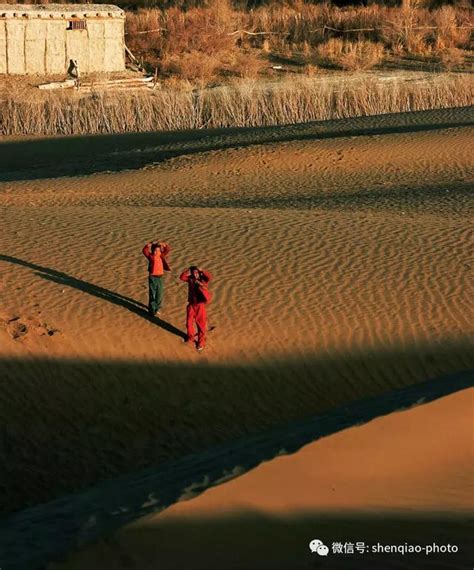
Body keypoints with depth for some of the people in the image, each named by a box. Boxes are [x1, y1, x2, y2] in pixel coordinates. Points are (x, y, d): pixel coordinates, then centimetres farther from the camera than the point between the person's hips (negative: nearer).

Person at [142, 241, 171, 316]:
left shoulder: (161, 255, 4)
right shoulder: (150, 256, -4)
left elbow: (168, 249, 1)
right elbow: (144, 251, -16)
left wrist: (164, 244, -16)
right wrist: (150, 244, -27)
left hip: (160, 277, 3)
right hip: (152, 277, -3)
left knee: (159, 294, 10)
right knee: (152, 294, 0)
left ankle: (157, 308, 27)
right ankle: (152, 310, 8)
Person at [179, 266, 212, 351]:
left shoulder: (203, 279, -10)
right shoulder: (190, 279, -1)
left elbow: (210, 277, -28)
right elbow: (182, 277, -10)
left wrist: (202, 271, -28)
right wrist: (188, 271, -18)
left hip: (200, 305, -4)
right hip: (191, 304, 4)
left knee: (201, 324, 3)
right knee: (189, 322, 16)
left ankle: (201, 342, 14)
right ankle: (190, 337, 39)